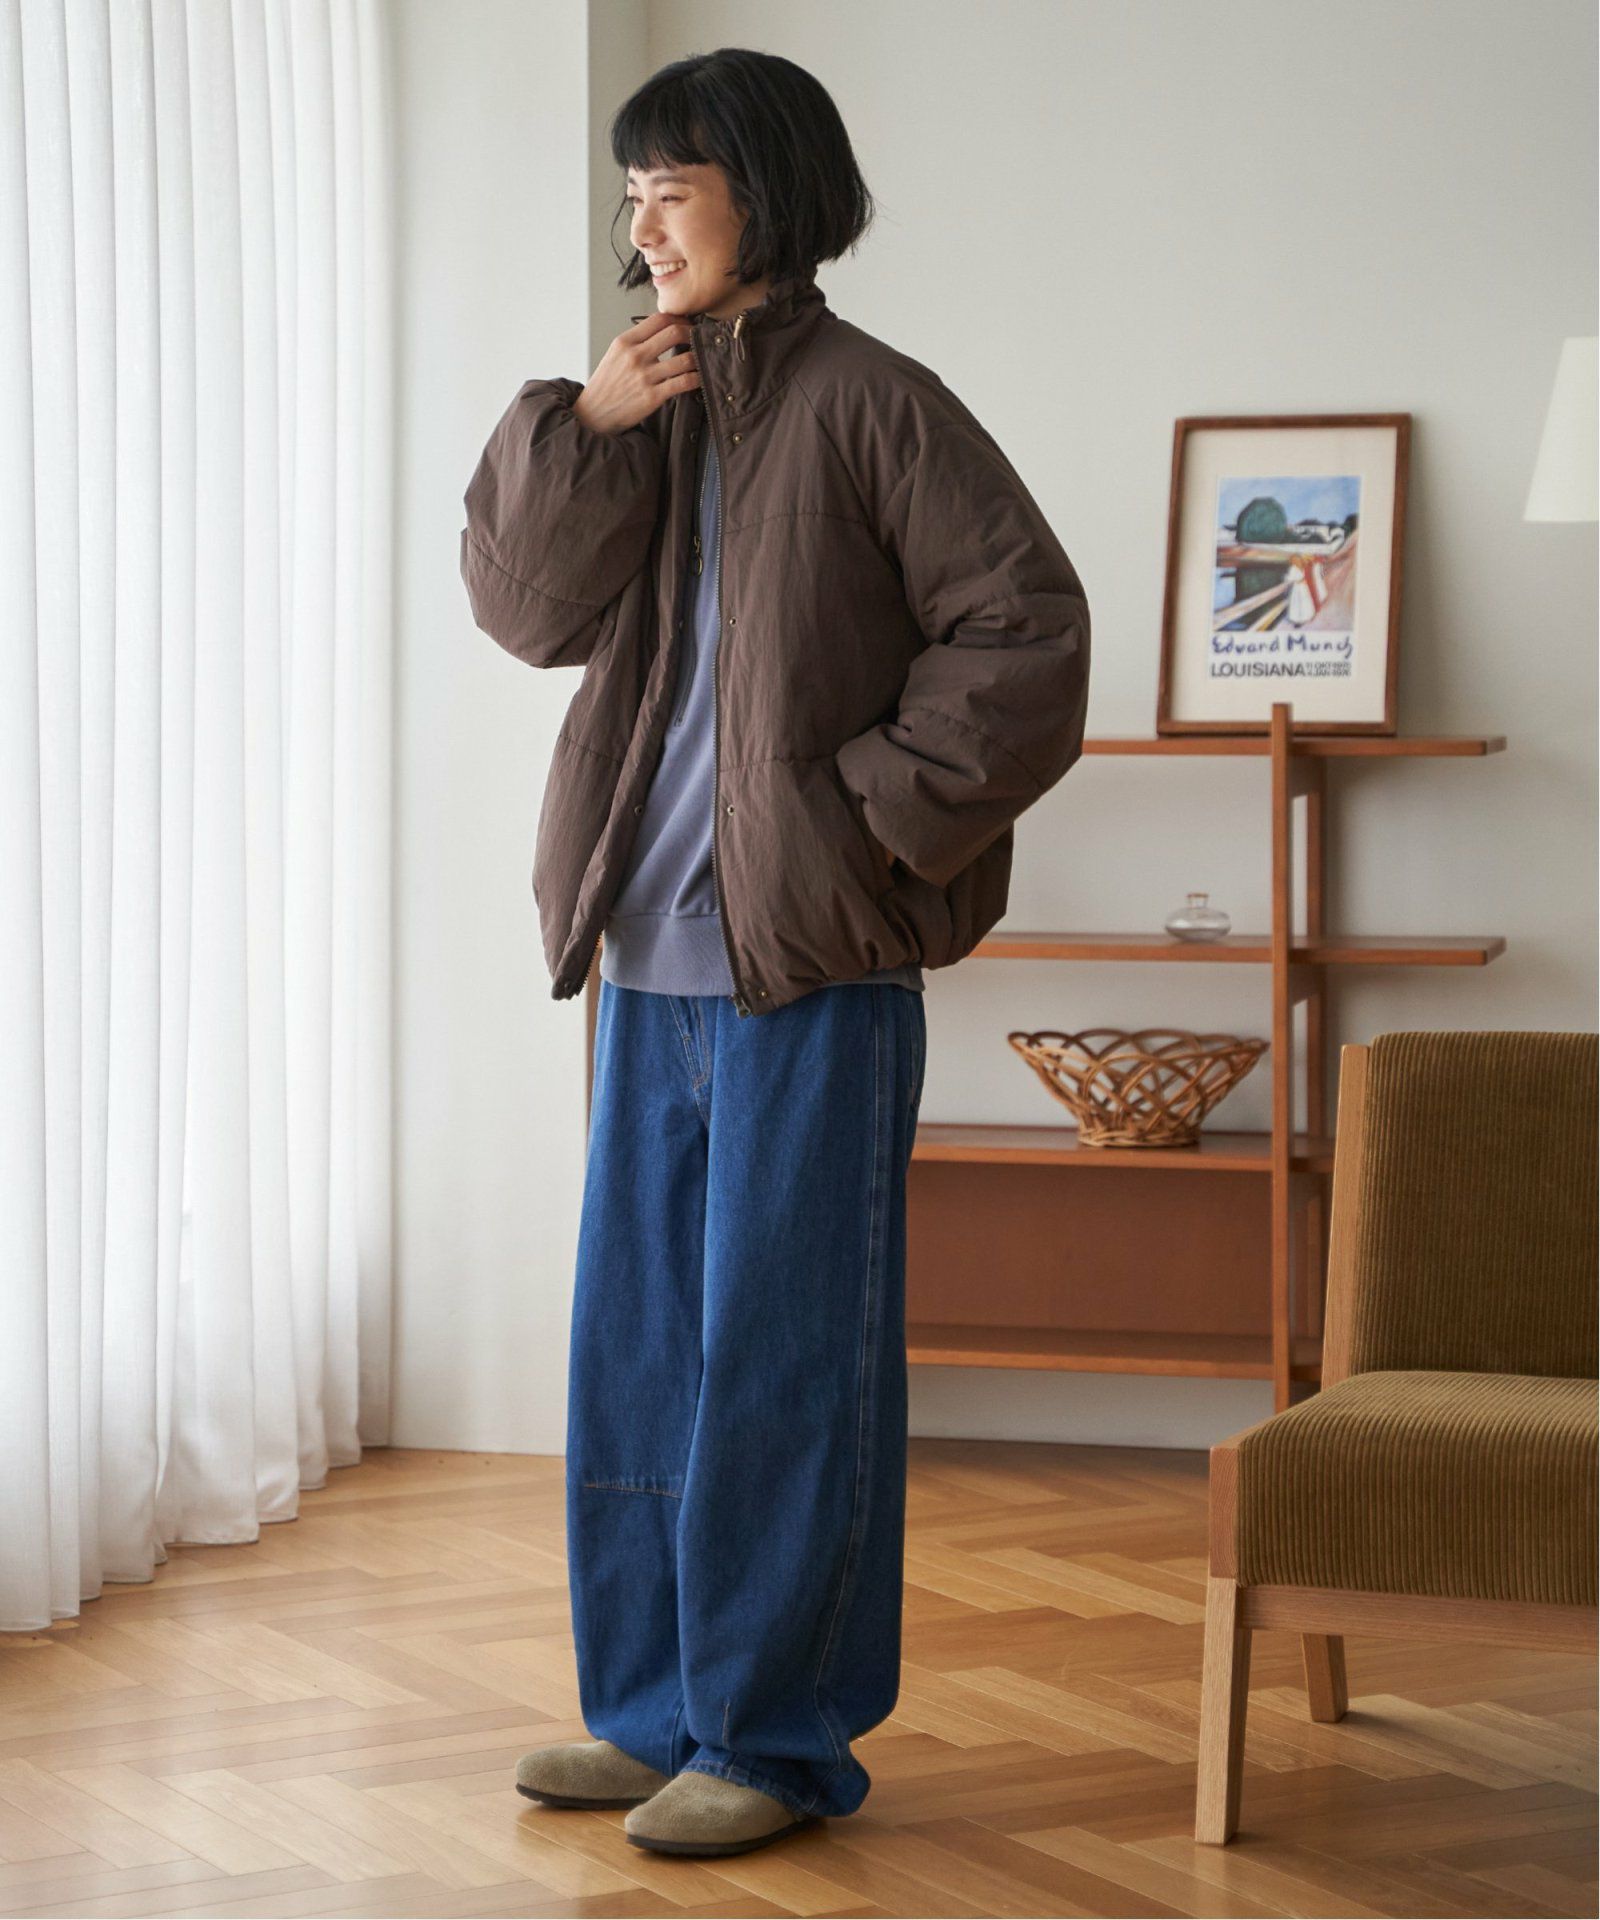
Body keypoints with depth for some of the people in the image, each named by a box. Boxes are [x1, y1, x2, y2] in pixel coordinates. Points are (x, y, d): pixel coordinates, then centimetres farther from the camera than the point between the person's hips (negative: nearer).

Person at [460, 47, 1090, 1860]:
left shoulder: (868, 403, -6)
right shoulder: (648, 406, 14)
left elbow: (1026, 631, -10)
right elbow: (528, 607, 5)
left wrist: (881, 807, -13)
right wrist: (580, 426, -7)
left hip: (812, 966, -7)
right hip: (653, 954, 7)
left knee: (781, 1360, -1)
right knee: (635, 1351, 12)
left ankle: (780, 1738, 9)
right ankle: (656, 1709, 24)